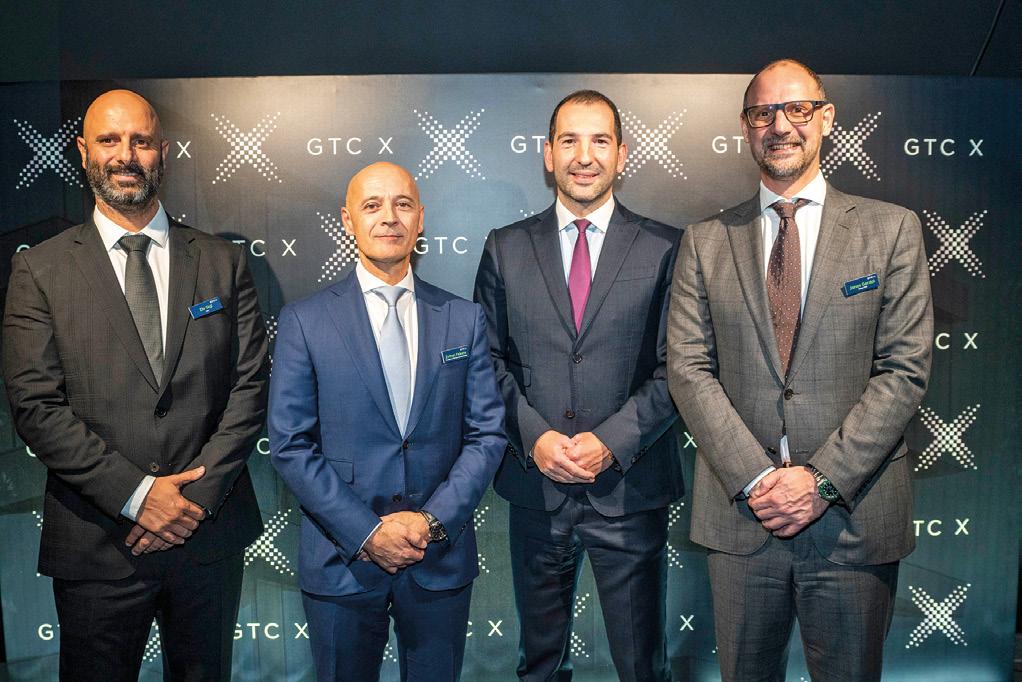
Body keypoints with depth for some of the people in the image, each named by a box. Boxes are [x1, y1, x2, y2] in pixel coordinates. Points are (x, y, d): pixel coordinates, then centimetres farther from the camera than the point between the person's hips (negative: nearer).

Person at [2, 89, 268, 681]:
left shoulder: (223, 262, 3)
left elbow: (251, 386, -2)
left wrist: (196, 496, -10)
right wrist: (137, 494, -14)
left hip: (210, 536, 2)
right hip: (95, 541, -1)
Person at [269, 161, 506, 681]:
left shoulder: (464, 319, 2)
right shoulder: (304, 321, -3)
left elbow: (487, 432, 0)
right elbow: (290, 444, -7)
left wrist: (435, 520, -11)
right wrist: (366, 533, -13)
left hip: (443, 556, 2)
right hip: (343, 560, -1)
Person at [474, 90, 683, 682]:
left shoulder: (665, 249, 0)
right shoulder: (505, 249, 5)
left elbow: (676, 366, -4)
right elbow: (489, 359, 4)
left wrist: (612, 440, -14)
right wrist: (534, 437, -10)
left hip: (630, 486, -1)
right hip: (534, 484, 2)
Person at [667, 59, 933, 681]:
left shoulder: (892, 229, 2)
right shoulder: (706, 242, 5)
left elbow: (904, 370, -4)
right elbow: (690, 369, -2)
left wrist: (822, 479, -13)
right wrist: (756, 477, -12)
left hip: (855, 518, -1)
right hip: (739, 513, 1)